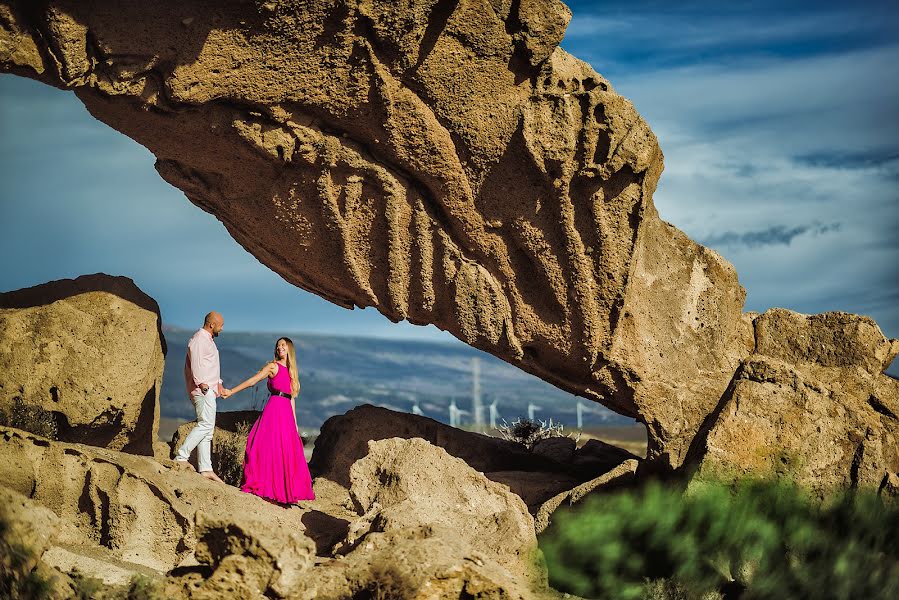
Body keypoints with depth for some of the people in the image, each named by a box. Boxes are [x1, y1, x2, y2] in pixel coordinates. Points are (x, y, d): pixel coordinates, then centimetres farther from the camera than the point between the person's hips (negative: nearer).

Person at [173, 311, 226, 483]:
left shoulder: (209, 340, 24)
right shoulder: (199, 340, -9)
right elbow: (196, 364, -20)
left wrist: (218, 383, 16)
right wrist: (202, 383, -26)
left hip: (209, 390, 11)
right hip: (203, 390, -11)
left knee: (207, 429, 6)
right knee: (206, 424, -18)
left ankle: (205, 469, 5)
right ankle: (181, 456, -17)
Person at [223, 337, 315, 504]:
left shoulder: (292, 371, 21)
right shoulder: (273, 366, 4)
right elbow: (252, 380, -1)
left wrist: (295, 423, 17)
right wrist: (231, 391, -9)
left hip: (287, 413, 6)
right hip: (274, 408, -6)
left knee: (287, 452, 3)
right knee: (270, 446, -11)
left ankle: (283, 489, 7)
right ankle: (262, 485, -9)